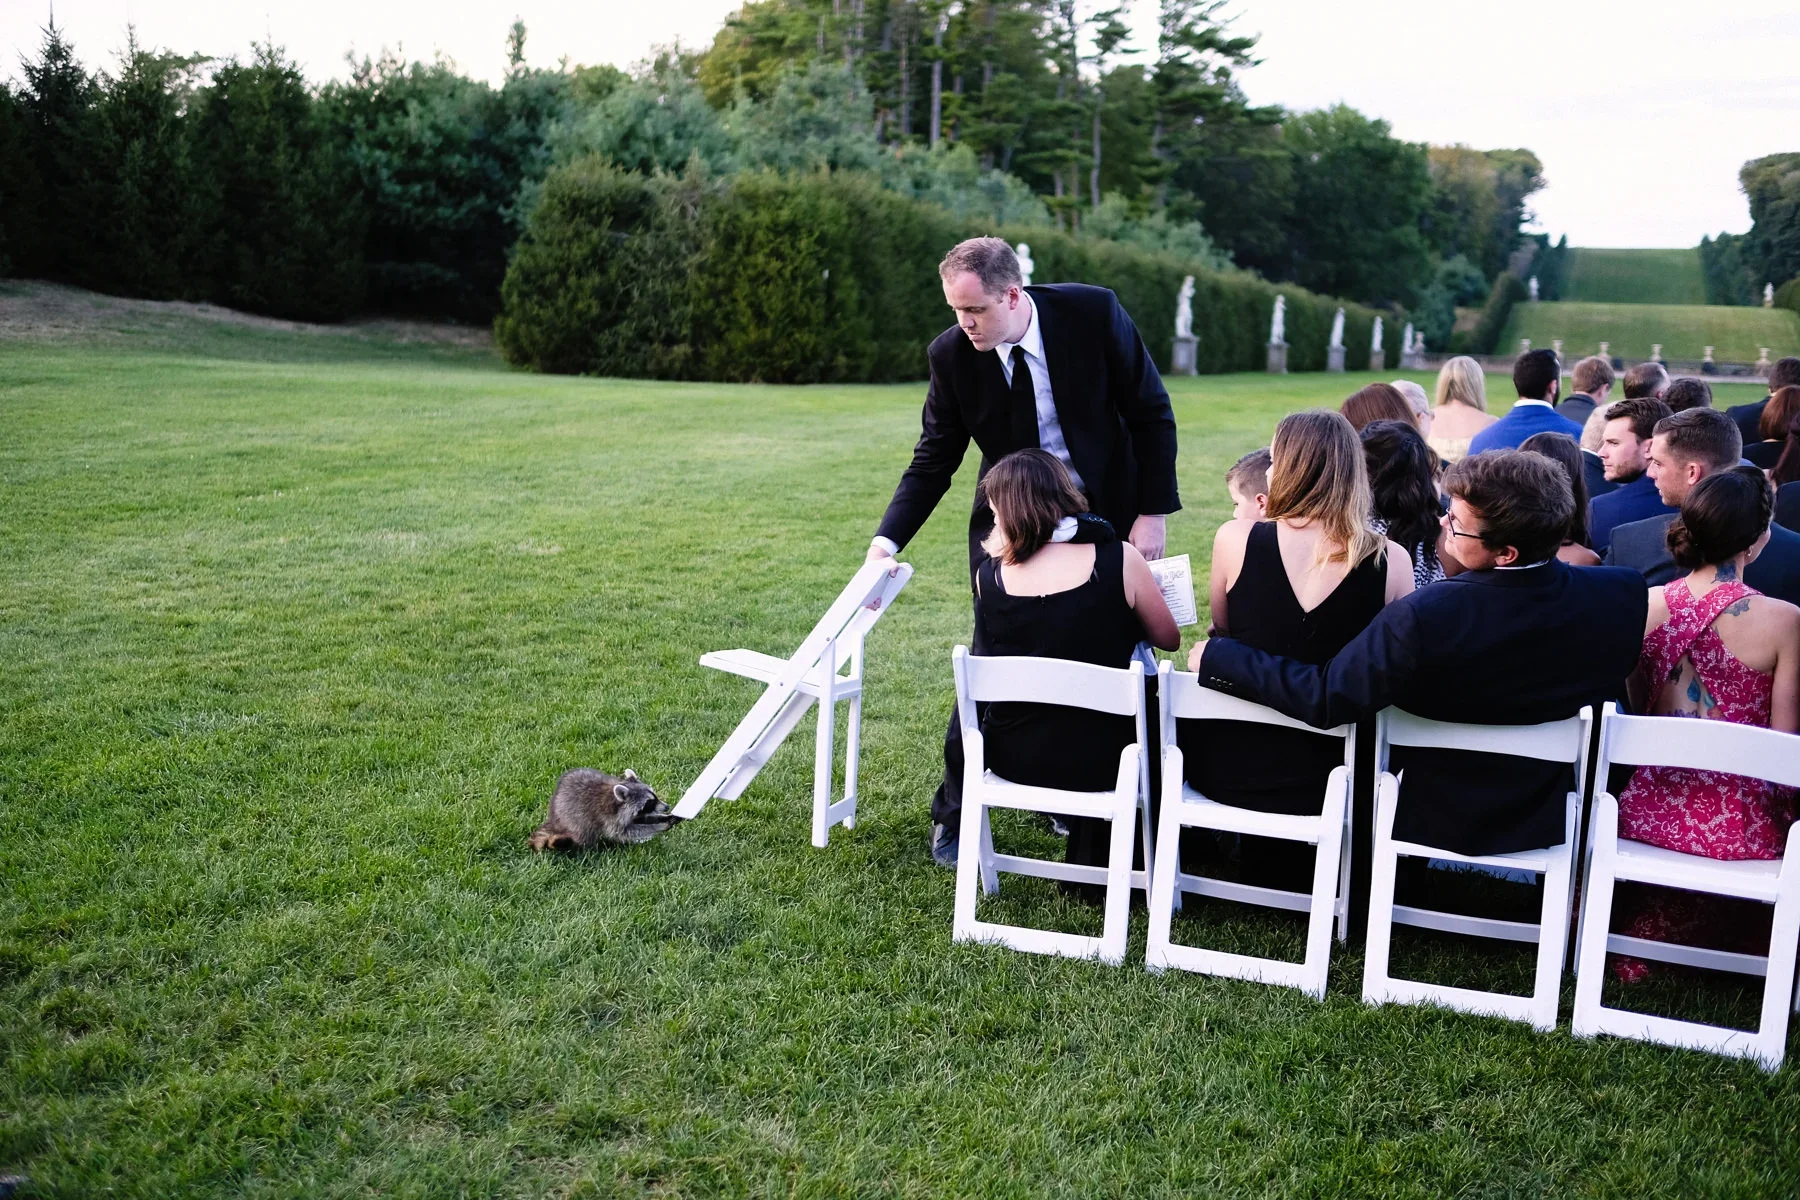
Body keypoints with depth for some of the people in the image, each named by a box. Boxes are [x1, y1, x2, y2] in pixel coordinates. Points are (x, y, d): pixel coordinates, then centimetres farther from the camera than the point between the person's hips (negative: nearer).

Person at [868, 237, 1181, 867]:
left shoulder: (1093, 312, -18)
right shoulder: (950, 354, -14)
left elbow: (1151, 413, -9)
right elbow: (933, 460, -6)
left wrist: (1152, 512, -12)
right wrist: (888, 538, -19)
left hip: (1106, 515, 1)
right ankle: (953, 814, 11)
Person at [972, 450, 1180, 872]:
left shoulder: (988, 575, -11)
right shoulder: (1118, 559, -16)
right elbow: (1169, 639, -1)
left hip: (1012, 759, 3)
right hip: (1102, 759, -3)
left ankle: (1086, 843, 40)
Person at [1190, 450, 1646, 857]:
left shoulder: (1425, 616, -35)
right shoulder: (1621, 596, -21)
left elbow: (1323, 698, -26)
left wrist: (1217, 655, -15)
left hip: (1434, 819, -3)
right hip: (1546, 821, 3)